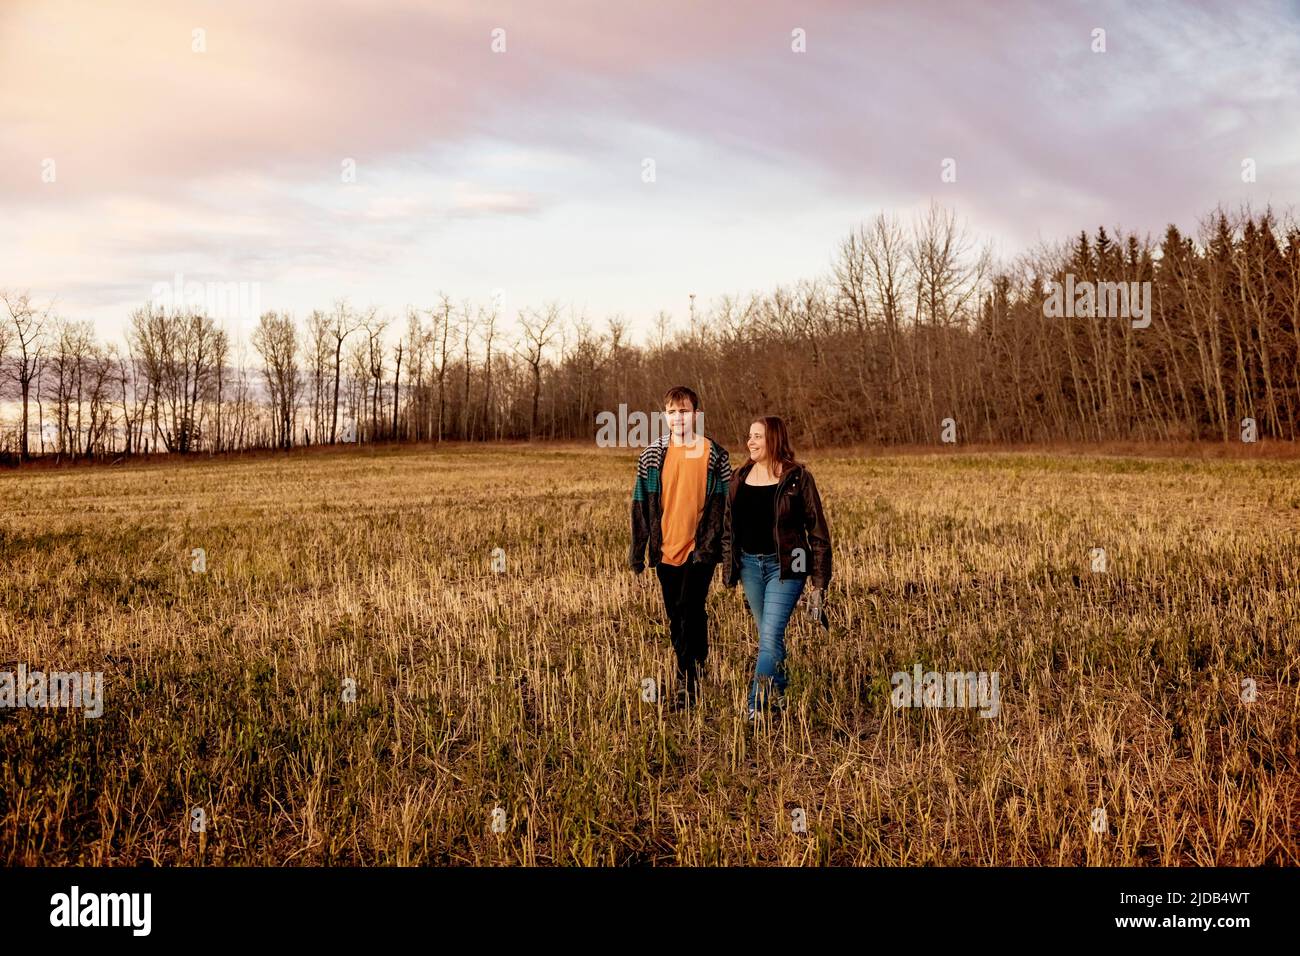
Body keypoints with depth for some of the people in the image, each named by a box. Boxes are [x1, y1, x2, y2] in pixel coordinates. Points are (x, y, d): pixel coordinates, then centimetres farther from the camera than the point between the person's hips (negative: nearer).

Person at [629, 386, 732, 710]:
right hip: (666, 550, 3)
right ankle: (696, 671, 27)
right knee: (676, 617, 11)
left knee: (690, 610, -12)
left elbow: (724, 504, 1)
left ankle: (686, 684, -5)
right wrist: (637, 552, 5)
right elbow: (641, 505, 6)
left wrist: (712, 543, -6)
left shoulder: (714, 455, -2)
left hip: (700, 549, -3)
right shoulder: (652, 455, 4)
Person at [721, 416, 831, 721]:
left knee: (770, 635, -12)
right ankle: (778, 695, 31)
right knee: (768, 636, 15)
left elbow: (817, 529, -7)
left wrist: (818, 581, -9)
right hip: (750, 564, 5)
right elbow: (730, 527, 14)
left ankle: (757, 708, -12)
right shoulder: (742, 477, 7)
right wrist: (728, 570, 11)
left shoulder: (797, 478, -8)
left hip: (784, 566, -5)